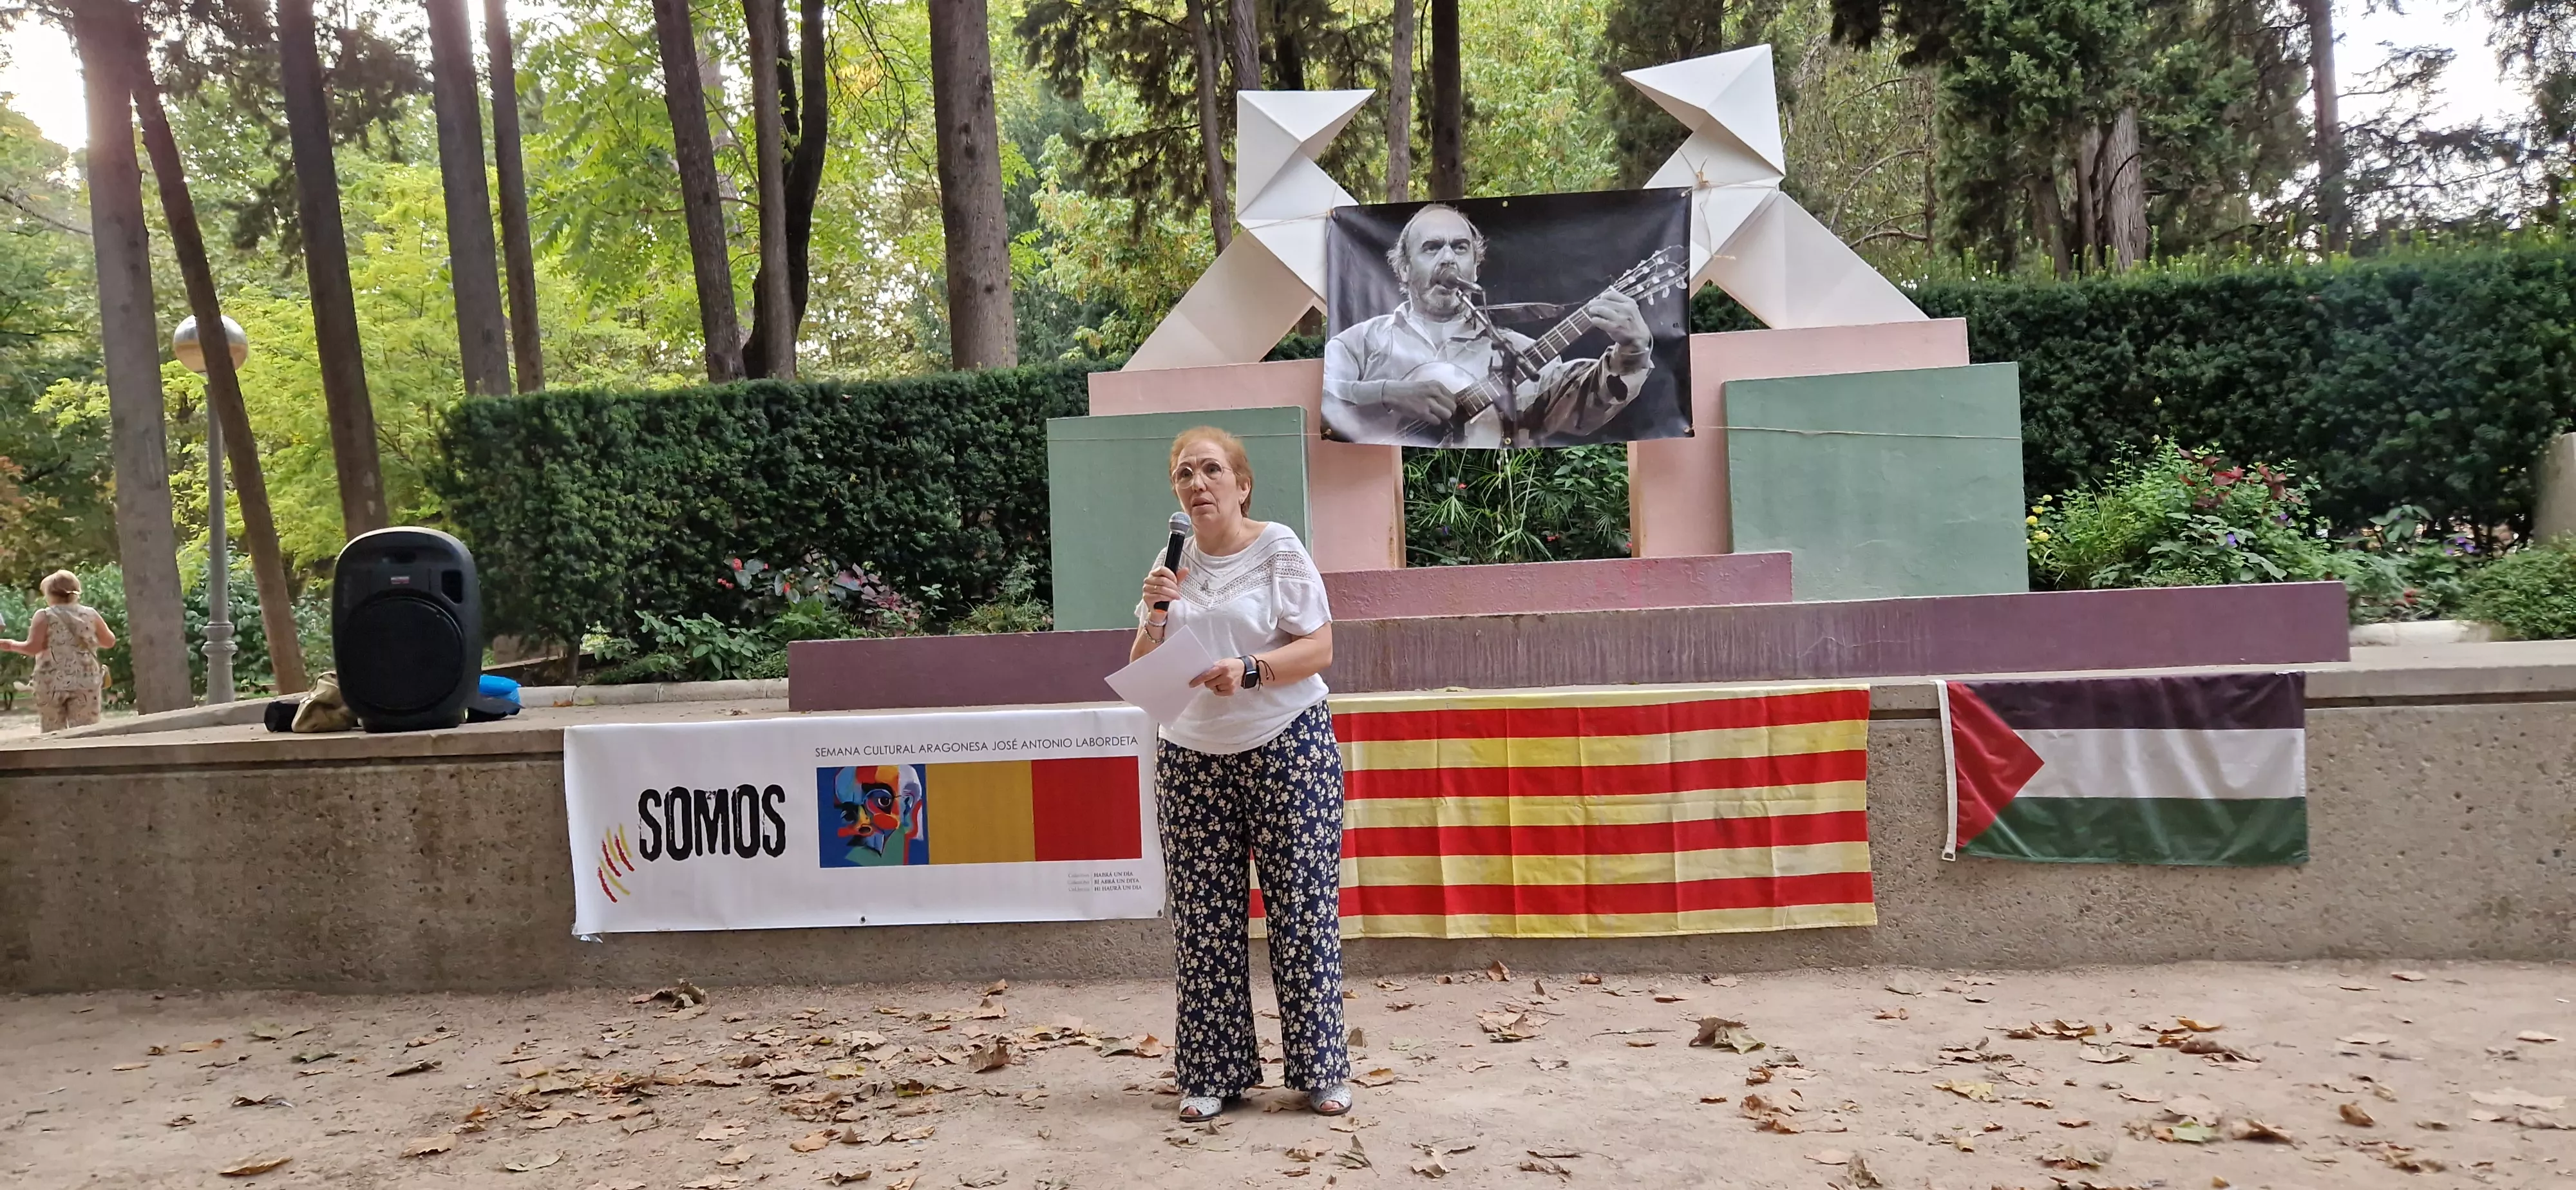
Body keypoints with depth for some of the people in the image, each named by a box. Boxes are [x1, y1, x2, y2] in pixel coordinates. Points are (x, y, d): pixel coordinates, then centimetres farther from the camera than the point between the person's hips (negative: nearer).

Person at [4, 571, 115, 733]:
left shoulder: (44, 616, -3)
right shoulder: (90, 614, 5)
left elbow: (32, 647, -9)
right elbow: (109, 642, 12)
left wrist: (11, 645, 8)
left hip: (51, 684, -2)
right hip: (85, 682, 2)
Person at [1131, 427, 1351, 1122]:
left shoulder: (1278, 550, -4)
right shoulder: (1172, 562, 9)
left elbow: (1319, 649, -7)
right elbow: (1140, 671, 11)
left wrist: (1250, 670, -22)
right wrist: (1157, 614, -8)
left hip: (1287, 749, -4)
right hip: (1192, 758, 4)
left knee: (1303, 908, -2)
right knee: (1204, 919, 4)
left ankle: (1319, 1069, 9)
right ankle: (1213, 1074, 13)